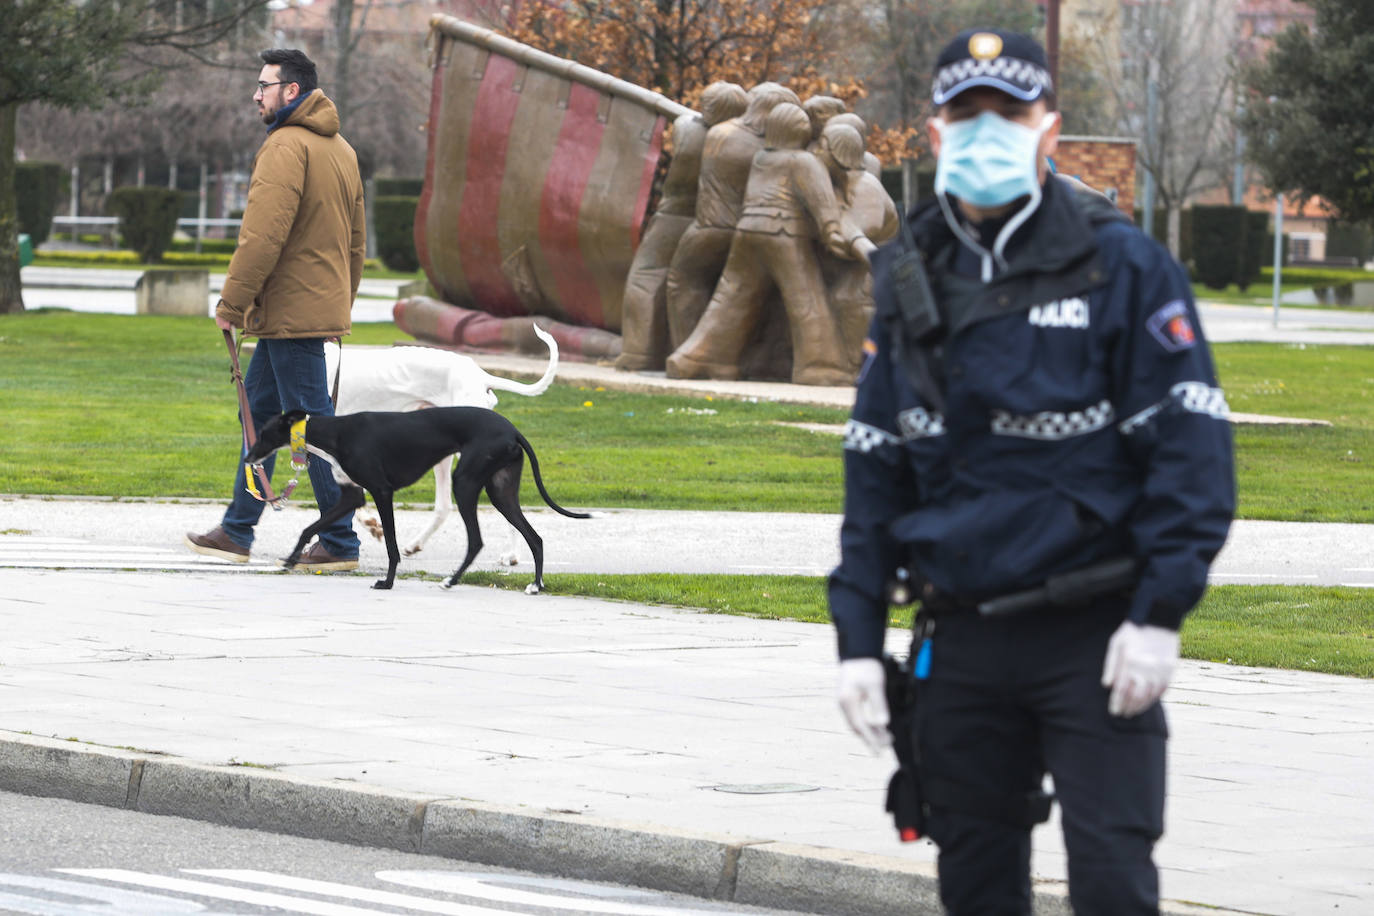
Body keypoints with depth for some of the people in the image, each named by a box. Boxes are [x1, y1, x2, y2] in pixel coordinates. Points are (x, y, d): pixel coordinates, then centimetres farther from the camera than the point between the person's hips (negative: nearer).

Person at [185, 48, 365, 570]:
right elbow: (355, 240, 20)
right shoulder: (341, 150, 16)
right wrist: (342, 305, 25)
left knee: (311, 421, -5)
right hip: (323, 307, 10)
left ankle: (340, 542, -2)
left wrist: (233, 301, -14)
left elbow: (263, 234, -21)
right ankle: (237, 531, 21)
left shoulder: (286, 146, -15)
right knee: (259, 409, 16)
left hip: (291, 310, -10)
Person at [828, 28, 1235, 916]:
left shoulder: (1119, 263, -4)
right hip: (960, 639, 5)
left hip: (1093, 640, -5)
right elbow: (875, 469, 15)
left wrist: (1159, 613, -15)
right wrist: (859, 638, 9)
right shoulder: (910, 281, 11)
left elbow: (1190, 442, -7)